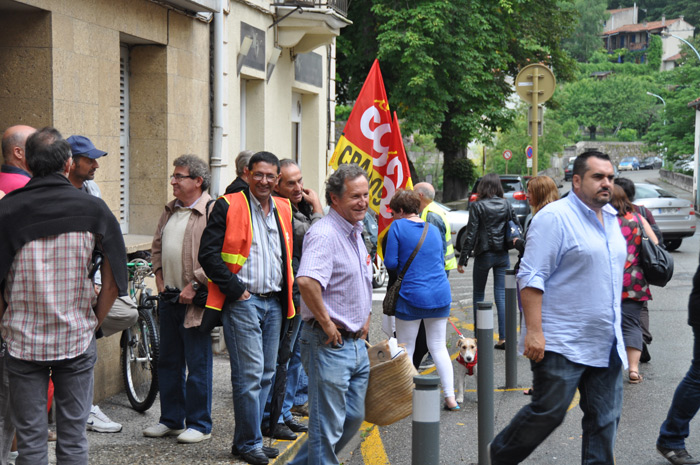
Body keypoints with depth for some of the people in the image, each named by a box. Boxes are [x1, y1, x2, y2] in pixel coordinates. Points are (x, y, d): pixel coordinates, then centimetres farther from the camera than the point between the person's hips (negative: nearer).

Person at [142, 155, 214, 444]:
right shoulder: (170, 211, 14)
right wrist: (159, 276, 14)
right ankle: (171, 420, 25)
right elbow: (157, 245, 26)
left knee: (198, 365, 0)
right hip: (169, 298, 8)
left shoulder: (212, 212, -12)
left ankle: (199, 424, 10)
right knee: (168, 362, 14)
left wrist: (195, 285, -18)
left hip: (195, 300, -8)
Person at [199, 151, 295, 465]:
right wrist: (235, 289, -12)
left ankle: (246, 440, 20)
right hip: (243, 301, -7)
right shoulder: (228, 207, -5)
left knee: (266, 374, 10)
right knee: (249, 373, -8)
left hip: (274, 303, 7)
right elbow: (208, 253, -10)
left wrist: (288, 291, 13)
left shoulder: (283, 209, 14)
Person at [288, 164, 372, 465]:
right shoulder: (324, 234, -19)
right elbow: (306, 281, -36)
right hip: (329, 345, -10)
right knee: (328, 426, 0)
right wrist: (327, 324, -26)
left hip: (357, 344, 10)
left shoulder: (356, 233, 13)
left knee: (353, 418, 19)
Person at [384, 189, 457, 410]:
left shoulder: (397, 227, -6)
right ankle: (450, 397, 9)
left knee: (405, 350, 6)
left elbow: (391, 263, -9)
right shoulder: (434, 230, 10)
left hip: (411, 296, -5)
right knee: (439, 347, 13)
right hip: (441, 295, 5)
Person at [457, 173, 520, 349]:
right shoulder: (506, 205, 1)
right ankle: (503, 338, -1)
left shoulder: (477, 206, -9)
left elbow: (471, 234, -11)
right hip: (502, 255, 3)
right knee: (501, 295, 4)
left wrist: (463, 260, -7)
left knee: (478, 294, 11)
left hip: (484, 255, -3)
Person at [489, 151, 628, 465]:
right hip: (562, 344, -8)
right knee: (548, 412, -2)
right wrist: (534, 330, -23)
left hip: (607, 344, 8)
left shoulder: (611, 218, 14)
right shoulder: (555, 217, -11)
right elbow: (531, 277, -17)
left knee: (605, 417, 7)